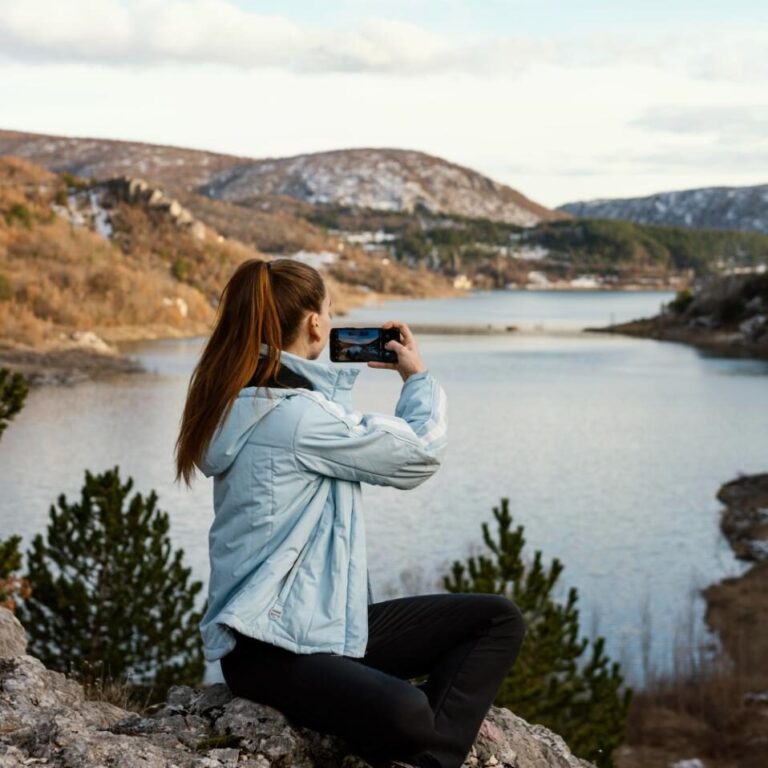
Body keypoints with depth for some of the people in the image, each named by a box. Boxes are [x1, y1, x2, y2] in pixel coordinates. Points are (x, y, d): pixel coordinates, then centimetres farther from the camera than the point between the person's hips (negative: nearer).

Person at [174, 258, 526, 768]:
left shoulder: (248, 401, 13)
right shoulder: (292, 415, -17)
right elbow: (421, 452, -8)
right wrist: (419, 375, 10)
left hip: (331, 620, 11)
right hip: (273, 646, -11)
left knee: (499, 619, 1)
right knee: (405, 714, -40)